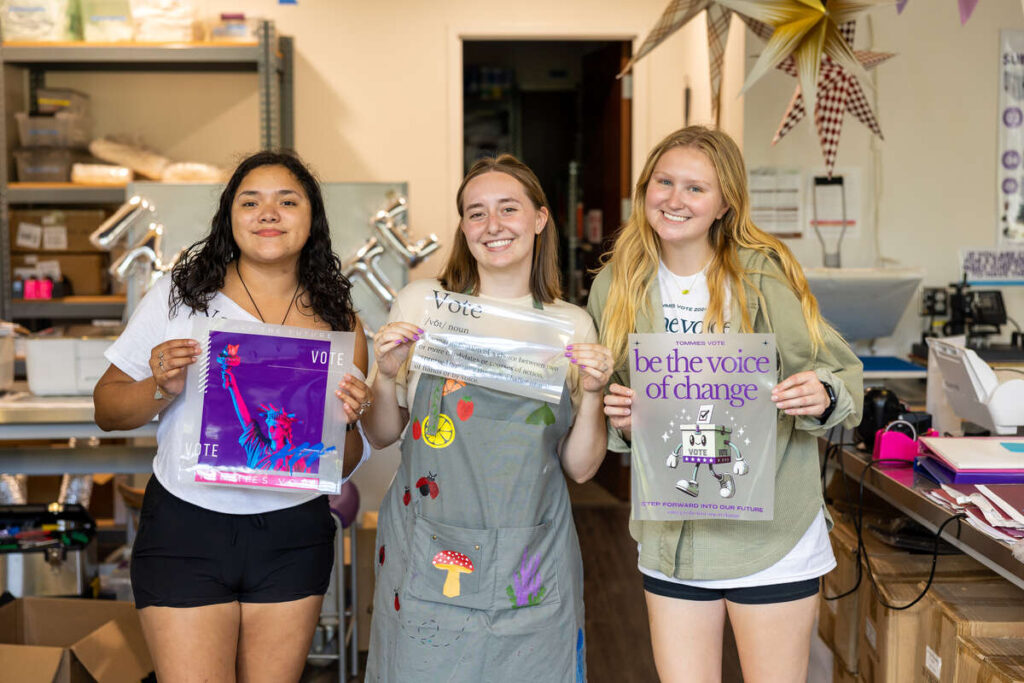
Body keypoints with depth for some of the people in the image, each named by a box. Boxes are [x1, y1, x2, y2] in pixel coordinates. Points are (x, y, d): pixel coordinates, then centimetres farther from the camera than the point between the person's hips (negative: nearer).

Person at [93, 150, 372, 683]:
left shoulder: (338, 321, 2)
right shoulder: (178, 295, -2)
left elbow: (345, 466, 8)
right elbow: (107, 410, 2)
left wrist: (347, 422, -13)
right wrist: (163, 389, -17)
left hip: (294, 538, 2)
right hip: (185, 530, -2)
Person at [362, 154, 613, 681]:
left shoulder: (572, 326, 4)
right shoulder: (422, 303, 1)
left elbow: (580, 467, 6)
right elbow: (381, 436, 8)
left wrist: (593, 394, -9)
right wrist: (387, 375, -10)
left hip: (531, 570, 1)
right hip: (427, 557, -1)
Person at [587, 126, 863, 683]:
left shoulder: (764, 275, -9)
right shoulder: (617, 287, 3)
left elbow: (843, 375, -4)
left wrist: (821, 397, -25)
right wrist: (621, 422, -9)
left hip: (770, 534, -3)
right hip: (671, 538, 3)